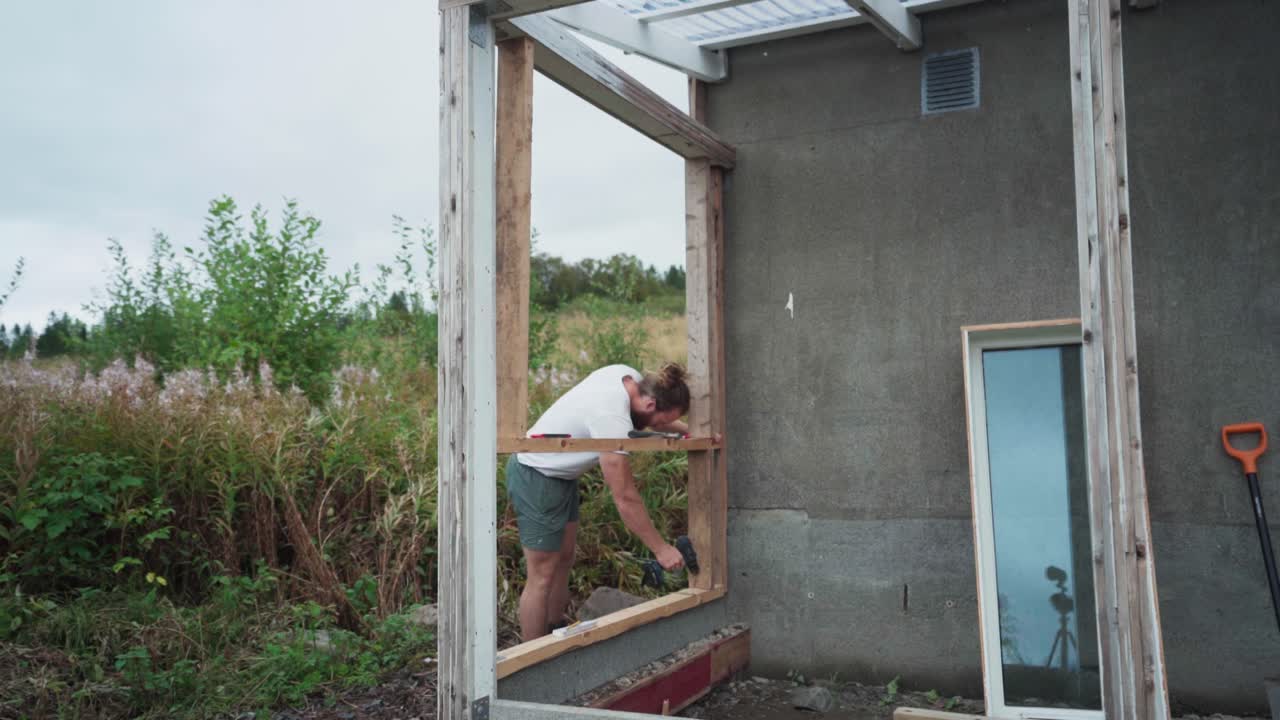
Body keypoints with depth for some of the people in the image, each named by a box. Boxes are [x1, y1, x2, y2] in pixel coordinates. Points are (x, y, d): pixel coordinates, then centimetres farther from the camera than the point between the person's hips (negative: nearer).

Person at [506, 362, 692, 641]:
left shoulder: (629, 376, -8)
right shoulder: (613, 419, -32)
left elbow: (648, 419, 17)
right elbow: (625, 498, -27)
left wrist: (686, 428, 0)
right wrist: (660, 549, -19)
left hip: (562, 475, 10)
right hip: (537, 478, -10)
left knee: (564, 560, 17)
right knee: (542, 576, -2)